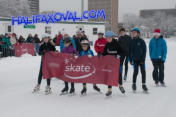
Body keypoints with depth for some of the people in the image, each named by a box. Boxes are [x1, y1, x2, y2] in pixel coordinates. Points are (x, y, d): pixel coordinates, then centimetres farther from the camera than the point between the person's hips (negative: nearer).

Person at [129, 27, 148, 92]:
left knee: (143, 72, 1)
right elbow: (130, 51, 9)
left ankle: (144, 84, 13)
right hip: (135, 59, 1)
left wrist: (143, 59, -9)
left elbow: (144, 50, -3)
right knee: (135, 71, -3)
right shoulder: (131, 41, 4)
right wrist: (130, 59, 5)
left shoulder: (141, 41, -3)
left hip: (141, 59, -1)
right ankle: (134, 84, 13)